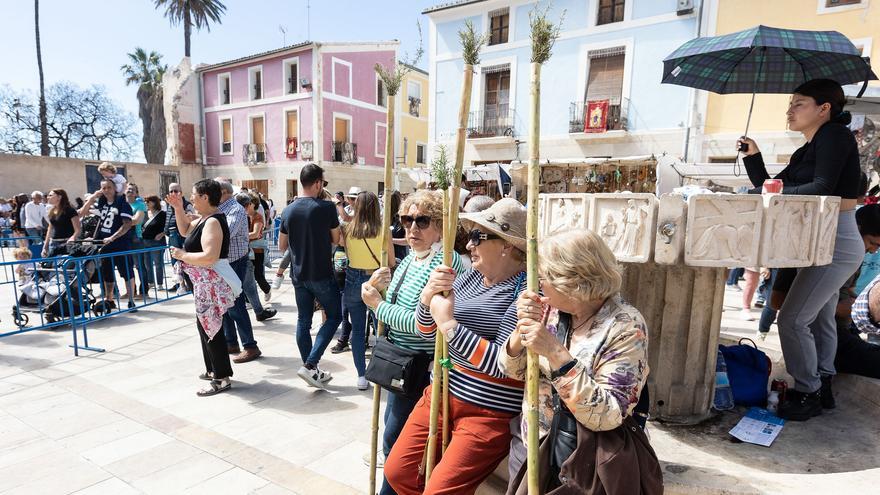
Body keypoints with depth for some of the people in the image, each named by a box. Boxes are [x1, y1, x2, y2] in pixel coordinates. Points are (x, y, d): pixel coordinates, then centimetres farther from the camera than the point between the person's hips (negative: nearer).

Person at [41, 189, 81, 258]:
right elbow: (50, 230, 21)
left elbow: (78, 230, -13)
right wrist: (45, 246, 19)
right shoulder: (52, 212, 14)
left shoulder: (70, 211, -7)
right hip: (53, 244, 7)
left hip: (67, 244, -7)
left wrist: (73, 238, -32)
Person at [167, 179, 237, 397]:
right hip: (204, 284, 11)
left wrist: (182, 255, -17)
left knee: (211, 329, -3)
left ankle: (222, 378, 7)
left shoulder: (213, 222, -21)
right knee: (204, 326, 21)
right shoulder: (204, 219, 9)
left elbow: (209, 257, -30)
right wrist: (178, 208, 14)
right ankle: (213, 369, 34)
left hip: (211, 284, -11)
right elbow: (185, 230, 26)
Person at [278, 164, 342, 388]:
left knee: (303, 321, 12)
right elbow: (336, 239, -2)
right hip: (322, 274, -5)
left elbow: (282, 246, 9)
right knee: (334, 316, 9)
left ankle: (312, 371, 20)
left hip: (299, 275, 5)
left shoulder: (288, 211, 1)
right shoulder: (326, 207, -13)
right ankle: (310, 364, -1)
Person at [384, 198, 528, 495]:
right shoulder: (471, 275, 4)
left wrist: (449, 324, -23)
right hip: (442, 392, 7)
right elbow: (427, 334, 8)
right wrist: (428, 297, -13)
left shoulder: (527, 290, -18)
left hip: (489, 411, -7)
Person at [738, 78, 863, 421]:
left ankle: (807, 394, 3)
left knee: (793, 321, -11)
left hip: (837, 244, -10)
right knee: (820, 319, 18)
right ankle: (822, 387, 31)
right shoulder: (805, 152, 14)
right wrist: (753, 157, 0)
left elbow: (823, 187, -23)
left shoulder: (835, 135, -11)